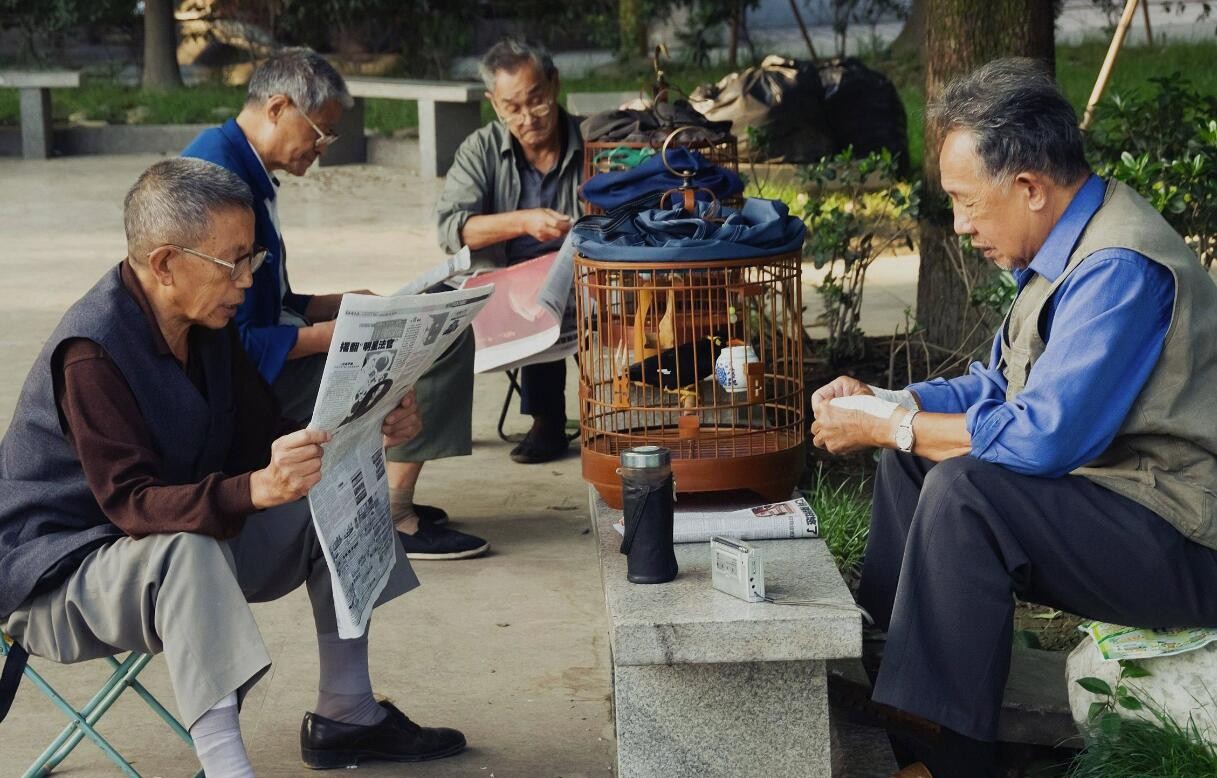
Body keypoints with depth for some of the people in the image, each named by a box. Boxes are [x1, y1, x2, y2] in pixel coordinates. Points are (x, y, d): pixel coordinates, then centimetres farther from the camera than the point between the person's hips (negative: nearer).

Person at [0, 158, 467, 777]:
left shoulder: (208, 325, -1)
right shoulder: (92, 352, -28)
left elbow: (261, 437, 3)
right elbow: (130, 502, -34)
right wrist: (257, 489, -49)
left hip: (186, 540, 9)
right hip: (62, 567, -9)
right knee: (187, 547, -39)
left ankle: (344, 714, 6)